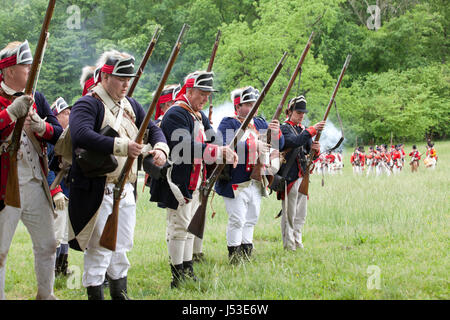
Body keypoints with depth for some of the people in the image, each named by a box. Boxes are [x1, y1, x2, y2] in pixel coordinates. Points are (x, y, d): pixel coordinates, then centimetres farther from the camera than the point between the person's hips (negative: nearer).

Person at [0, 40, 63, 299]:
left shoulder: (37, 99, 11)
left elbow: (59, 134, 4)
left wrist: (41, 127, -15)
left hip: (36, 185, 6)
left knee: (47, 245, 15)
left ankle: (46, 294, 31)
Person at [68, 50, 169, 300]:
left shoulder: (131, 106, 14)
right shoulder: (87, 105, -11)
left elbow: (153, 128, 14)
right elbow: (81, 135, -29)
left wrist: (160, 148, -10)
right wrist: (122, 146, -34)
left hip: (126, 189, 8)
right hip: (98, 191, -7)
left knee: (122, 248, 15)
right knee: (100, 248, -5)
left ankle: (120, 293, 29)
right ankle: (95, 293, 5)